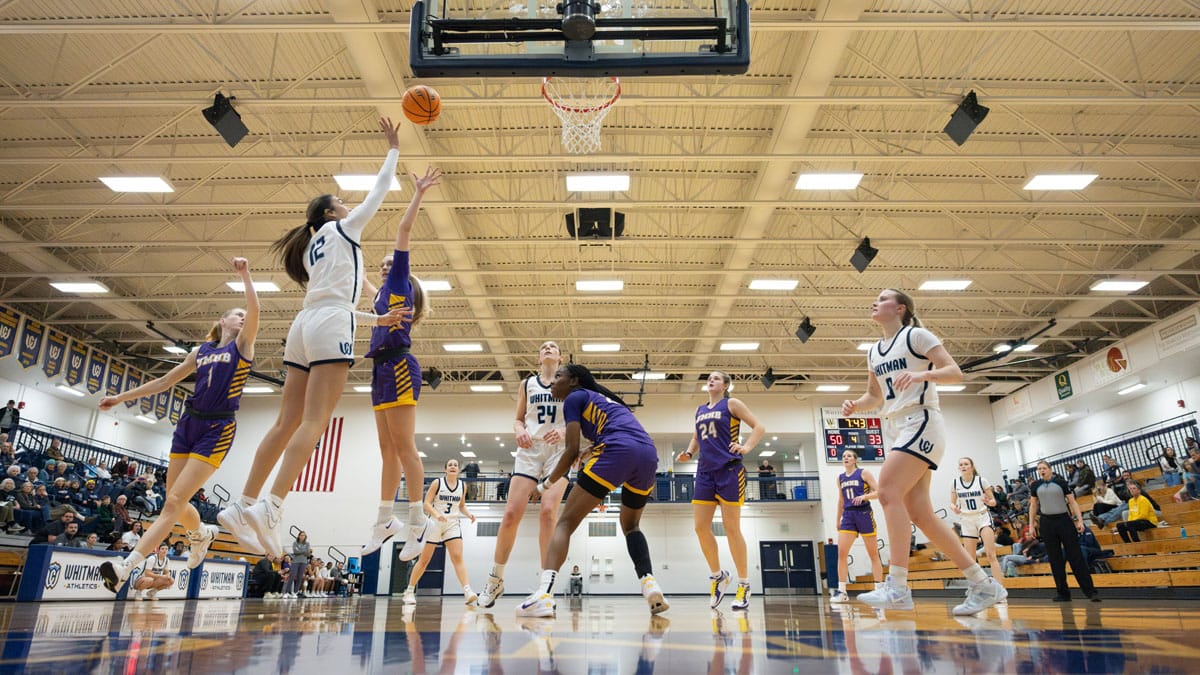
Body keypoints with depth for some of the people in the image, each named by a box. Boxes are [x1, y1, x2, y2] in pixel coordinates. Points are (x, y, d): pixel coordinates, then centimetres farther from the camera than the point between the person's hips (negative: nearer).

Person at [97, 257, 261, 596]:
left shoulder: (242, 346, 2)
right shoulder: (201, 351, 16)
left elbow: (255, 310, -16)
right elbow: (165, 381, 23)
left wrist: (245, 276, -18)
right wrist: (121, 397, 22)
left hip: (217, 430, -6)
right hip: (188, 424, 6)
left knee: (174, 501, -13)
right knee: (174, 502, 9)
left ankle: (125, 567, -15)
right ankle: (202, 533, 38)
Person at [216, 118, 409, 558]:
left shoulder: (312, 249, 29)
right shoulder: (343, 228, 10)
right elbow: (379, 191, 15)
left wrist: (376, 319, 33)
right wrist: (394, 149, 26)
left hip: (306, 324, 8)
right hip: (330, 328, -8)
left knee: (287, 422, 5)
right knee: (314, 422, -16)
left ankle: (244, 505, 3)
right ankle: (270, 508, -26)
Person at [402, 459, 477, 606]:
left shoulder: (462, 485, 6)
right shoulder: (437, 483, -5)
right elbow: (426, 503, -9)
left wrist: (468, 514, -4)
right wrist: (437, 515, -27)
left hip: (452, 524, 2)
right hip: (435, 523, -2)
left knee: (458, 557, -13)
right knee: (424, 559, 5)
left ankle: (468, 591, -24)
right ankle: (409, 591, 20)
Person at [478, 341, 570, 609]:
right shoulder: (527, 383, 16)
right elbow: (518, 419, 18)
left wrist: (564, 430, -16)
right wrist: (519, 430, -5)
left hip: (559, 450, -2)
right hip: (530, 449, 2)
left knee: (548, 511, -19)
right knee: (512, 513, -8)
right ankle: (495, 580, 10)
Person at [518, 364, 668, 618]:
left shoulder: (574, 397, 14)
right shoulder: (605, 398, 36)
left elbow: (573, 450, 5)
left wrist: (547, 483, 18)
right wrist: (589, 451, 37)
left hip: (618, 451, -7)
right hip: (649, 454, 7)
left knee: (566, 522, 0)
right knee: (631, 526, 28)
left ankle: (544, 594, -18)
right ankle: (650, 584, 6)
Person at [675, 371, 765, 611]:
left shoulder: (731, 404, 2)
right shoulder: (700, 410, 18)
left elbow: (759, 427, -2)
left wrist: (746, 447, -18)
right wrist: (688, 453, 6)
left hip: (729, 470, -5)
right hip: (705, 472, 6)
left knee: (731, 528, -4)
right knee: (700, 527, -1)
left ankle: (744, 585, 8)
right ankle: (717, 575, 18)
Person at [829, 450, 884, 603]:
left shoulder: (863, 473, -1)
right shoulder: (840, 478, 14)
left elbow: (878, 492, -6)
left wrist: (864, 496, -24)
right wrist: (838, 520, 21)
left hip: (864, 513, -4)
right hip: (848, 515, 4)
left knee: (873, 554, 3)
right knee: (841, 553, -8)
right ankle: (842, 591, -6)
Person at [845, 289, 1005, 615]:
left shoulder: (916, 335, -3)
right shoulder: (874, 352, 18)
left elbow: (955, 372, -8)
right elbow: (875, 395, 26)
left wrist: (922, 374, -27)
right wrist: (855, 405, 6)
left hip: (921, 423, -8)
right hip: (895, 428, 8)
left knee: (888, 490, -23)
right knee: (919, 513, 2)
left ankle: (898, 587, -22)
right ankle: (983, 584, 11)